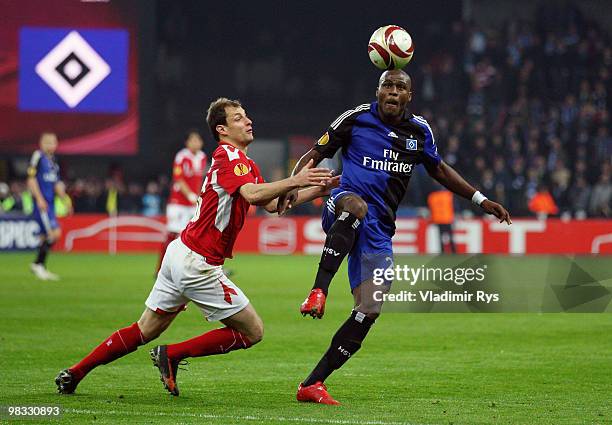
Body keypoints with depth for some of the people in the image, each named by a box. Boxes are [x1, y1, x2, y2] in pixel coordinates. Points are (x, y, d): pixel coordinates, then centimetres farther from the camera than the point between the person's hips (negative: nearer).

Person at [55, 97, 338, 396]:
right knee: (252, 332, -2)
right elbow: (252, 194, -33)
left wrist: (318, 190, 9)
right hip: (197, 263, -10)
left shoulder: (237, 159, 17)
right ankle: (171, 355, 1)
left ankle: (73, 374, 18)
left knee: (144, 331, 17)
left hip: (179, 252, 10)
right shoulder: (229, 156, -14)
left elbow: (271, 204, 17)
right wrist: (296, 180, -38)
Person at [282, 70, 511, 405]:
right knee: (357, 205, -44)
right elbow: (314, 155, 5)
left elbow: (439, 170, 29)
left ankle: (311, 384, -1)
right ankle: (318, 292, -46)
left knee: (369, 311, -8)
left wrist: (481, 201, 24)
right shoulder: (356, 118, 2)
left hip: (378, 230, 5)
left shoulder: (419, 131, 13)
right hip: (343, 205, -5)